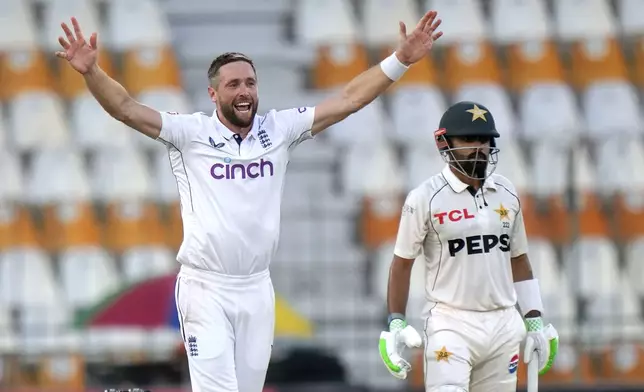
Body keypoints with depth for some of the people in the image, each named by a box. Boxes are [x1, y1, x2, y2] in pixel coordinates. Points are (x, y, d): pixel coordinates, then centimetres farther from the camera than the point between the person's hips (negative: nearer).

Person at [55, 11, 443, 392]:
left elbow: (349, 100, 5)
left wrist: (401, 59, -2)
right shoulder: (191, 133, -3)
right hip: (205, 289, -4)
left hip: (257, 290, 4)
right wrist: (90, 71, -28)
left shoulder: (279, 130, 5)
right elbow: (126, 109, -11)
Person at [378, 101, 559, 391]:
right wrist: (395, 324, -4)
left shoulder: (506, 193, 9)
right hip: (451, 324, -5)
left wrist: (534, 320, 13)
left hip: (503, 324, 5)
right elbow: (402, 263, 1)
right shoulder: (425, 198, -6)